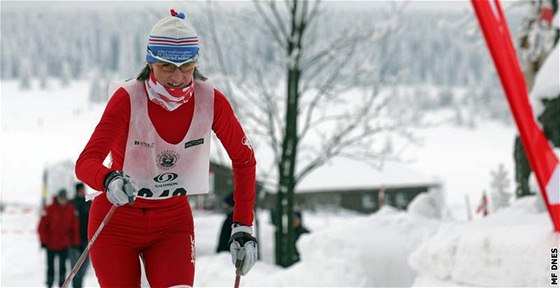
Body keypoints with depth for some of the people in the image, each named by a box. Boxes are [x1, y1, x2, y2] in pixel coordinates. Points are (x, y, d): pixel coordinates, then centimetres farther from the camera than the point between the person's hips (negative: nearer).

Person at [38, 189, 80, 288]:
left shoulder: (71, 209, -1)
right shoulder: (49, 209, -9)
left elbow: (75, 227, 2)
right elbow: (42, 227, -6)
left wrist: (75, 242, -1)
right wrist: (44, 241, -10)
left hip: (64, 244, 1)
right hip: (51, 244, -1)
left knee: (62, 265, 2)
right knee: (50, 265, 8)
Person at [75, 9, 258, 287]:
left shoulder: (211, 101, -14)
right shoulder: (128, 99, -22)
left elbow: (243, 160, 0)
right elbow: (86, 163, -31)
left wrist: (243, 227, -4)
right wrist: (110, 181, -53)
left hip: (173, 222, 2)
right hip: (117, 220, -2)